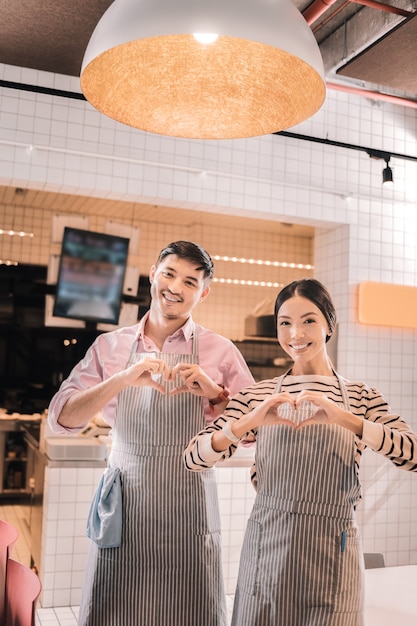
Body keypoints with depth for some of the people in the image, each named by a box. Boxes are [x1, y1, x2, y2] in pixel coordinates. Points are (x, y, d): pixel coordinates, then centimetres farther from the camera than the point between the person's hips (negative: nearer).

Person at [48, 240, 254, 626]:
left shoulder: (220, 351, 0)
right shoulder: (110, 345, 3)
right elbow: (61, 418, -4)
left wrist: (215, 392, -16)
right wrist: (123, 379, -18)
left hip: (188, 508, -1)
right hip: (123, 507, 1)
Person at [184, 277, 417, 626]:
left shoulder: (359, 397, 3)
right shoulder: (258, 396, 3)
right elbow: (193, 458, -7)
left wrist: (345, 419, -26)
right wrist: (249, 421, -23)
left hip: (331, 556, 0)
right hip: (267, 549, 1)